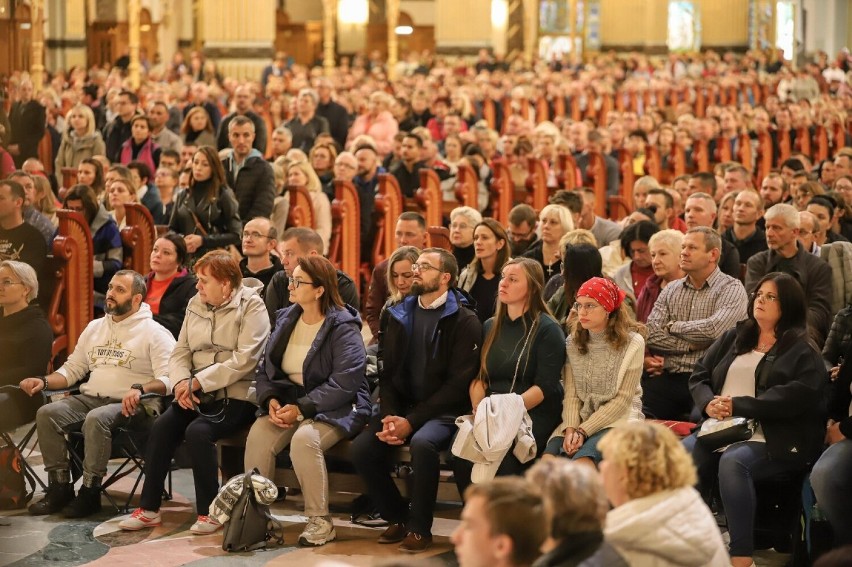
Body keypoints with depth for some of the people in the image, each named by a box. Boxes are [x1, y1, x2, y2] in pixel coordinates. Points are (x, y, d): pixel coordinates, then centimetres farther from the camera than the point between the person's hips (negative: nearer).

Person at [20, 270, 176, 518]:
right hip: (90, 398, 6)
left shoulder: (154, 333, -1)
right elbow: (72, 368, 24)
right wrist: (44, 381, 5)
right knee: (46, 414, -18)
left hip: (131, 406, -6)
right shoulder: (94, 328, 20)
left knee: (96, 419, -37)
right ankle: (59, 488, -13)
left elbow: (167, 379, -11)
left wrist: (140, 389, -29)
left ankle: (90, 492, -25)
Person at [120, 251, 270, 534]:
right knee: (162, 426, -18)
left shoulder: (251, 306, -8)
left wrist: (198, 382, -18)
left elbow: (242, 361, -17)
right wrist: (182, 383, -10)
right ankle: (148, 509, -10)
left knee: (198, 430, -29)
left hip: (236, 395, -6)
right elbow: (180, 352, 11)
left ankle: (209, 512, -15)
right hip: (197, 394, 6)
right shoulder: (196, 304, 12)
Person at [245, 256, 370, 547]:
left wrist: (301, 408, -24)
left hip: (334, 410, -5)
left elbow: (344, 383, -19)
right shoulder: (286, 319, 11)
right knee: (258, 435, -25)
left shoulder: (343, 328, -10)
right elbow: (265, 368, 12)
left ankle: (319, 520, -21)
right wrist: (271, 399, -9)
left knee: (304, 439, -35)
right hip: (289, 403, 6)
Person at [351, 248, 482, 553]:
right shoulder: (398, 315, 11)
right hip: (401, 406, 5)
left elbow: (458, 384, -14)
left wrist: (411, 421, -19)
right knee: (361, 448, -18)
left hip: (443, 411, -5)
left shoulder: (464, 321, -7)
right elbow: (387, 372, 10)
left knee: (422, 443, -35)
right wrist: (389, 416, -10)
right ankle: (397, 517, 4)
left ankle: (419, 528, -16)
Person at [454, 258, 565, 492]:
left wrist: (508, 410, -19)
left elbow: (545, 386, -8)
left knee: (501, 458, -33)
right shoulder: (490, 327, 19)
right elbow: (478, 376, 15)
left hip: (534, 414, -5)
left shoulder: (547, 329, 0)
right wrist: (479, 408, -5)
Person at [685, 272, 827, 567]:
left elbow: (796, 396, -14)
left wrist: (737, 405, -16)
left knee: (732, 461, -36)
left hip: (773, 439, -5)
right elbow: (699, 375, 18)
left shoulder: (802, 352, 2)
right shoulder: (733, 338, 21)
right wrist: (709, 403, -6)